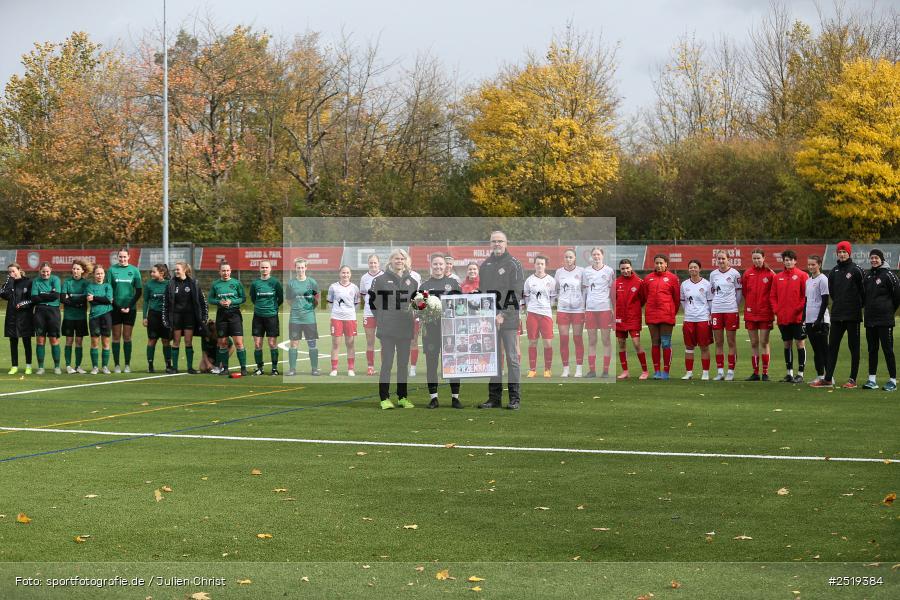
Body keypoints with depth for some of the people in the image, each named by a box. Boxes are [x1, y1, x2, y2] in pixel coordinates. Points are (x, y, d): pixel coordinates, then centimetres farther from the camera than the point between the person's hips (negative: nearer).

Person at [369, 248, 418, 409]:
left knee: (403, 364, 9)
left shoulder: (411, 281, 11)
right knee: (387, 364, -5)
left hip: (406, 329, 4)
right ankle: (384, 398, -1)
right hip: (387, 330, -4)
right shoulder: (381, 280, 0)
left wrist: (413, 317, 12)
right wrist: (380, 318, 0)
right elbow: (372, 301, 3)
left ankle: (402, 397, 15)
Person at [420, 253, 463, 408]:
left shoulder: (453, 283, 11)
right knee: (431, 363, 1)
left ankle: (455, 397, 6)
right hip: (431, 328, 0)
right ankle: (433, 398, 7)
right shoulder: (425, 285, 10)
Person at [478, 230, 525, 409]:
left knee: (512, 357, -3)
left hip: (508, 318, -5)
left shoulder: (514, 264, -4)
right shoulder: (485, 265, 15)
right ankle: (494, 397, 12)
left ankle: (515, 398, 1)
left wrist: (504, 314, -18)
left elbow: (516, 293, -10)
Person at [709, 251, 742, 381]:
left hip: (731, 310, -4)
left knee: (731, 342, 0)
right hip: (716, 310, 4)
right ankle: (720, 371, 9)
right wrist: (710, 309, 9)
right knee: (718, 343, 4)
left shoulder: (734, 273, -1)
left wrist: (735, 307, -1)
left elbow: (738, 292, 3)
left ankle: (731, 371, 4)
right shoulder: (713, 274, 10)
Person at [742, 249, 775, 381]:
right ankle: (755, 372, 13)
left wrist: (774, 312, -6)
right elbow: (744, 292, 9)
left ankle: (765, 373, 3)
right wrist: (748, 306, 3)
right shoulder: (747, 274, 5)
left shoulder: (770, 274, -3)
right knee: (754, 343, 7)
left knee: (764, 343, -2)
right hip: (751, 313, 3)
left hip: (765, 313, -3)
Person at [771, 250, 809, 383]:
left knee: (800, 343, -2)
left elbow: (806, 295, -6)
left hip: (798, 317, -5)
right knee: (787, 344, 10)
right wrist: (776, 310, 1)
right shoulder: (778, 277, 10)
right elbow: (773, 296, 12)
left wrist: (800, 309, -14)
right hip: (782, 317, 5)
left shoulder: (802, 276, -3)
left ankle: (800, 374, 2)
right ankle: (789, 373, 17)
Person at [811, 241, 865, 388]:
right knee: (832, 347, 5)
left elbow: (864, 290, -5)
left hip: (853, 316, -6)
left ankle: (853, 380, 4)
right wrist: (839, 304, 14)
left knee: (854, 347, 1)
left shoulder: (856, 270, -6)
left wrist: (858, 305, 1)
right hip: (836, 315, 6)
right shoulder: (834, 271, 11)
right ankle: (828, 379, 7)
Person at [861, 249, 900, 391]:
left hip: (885, 320, -7)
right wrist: (868, 309, 14)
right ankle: (872, 380, 13)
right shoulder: (868, 276, 12)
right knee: (872, 350, 9)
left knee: (888, 350, -5)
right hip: (870, 319, 7)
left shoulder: (888, 275, -7)